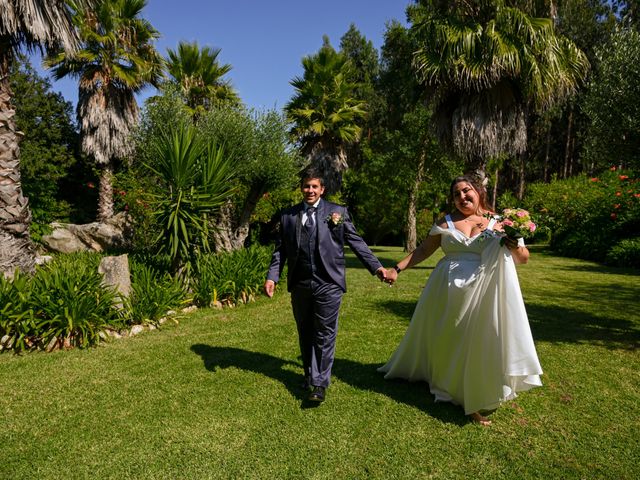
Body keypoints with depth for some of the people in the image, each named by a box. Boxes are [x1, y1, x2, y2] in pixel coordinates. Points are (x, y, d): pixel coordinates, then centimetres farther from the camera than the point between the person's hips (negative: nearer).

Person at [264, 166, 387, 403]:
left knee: (324, 335, 2)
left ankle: (320, 383, 14)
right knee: (305, 334, 15)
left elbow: (356, 242, 3)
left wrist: (376, 266, -1)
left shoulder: (338, 212, 3)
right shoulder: (288, 215, 8)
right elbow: (281, 249, 8)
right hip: (299, 284, 3)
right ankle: (309, 375, 33)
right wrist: (272, 276, -2)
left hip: (328, 284, -2)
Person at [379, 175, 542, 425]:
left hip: (481, 293, -1)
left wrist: (516, 247, -18)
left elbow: (523, 258, 4)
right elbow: (424, 249, 8)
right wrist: (397, 268, 1)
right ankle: (435, 376, 43)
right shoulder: (445, 223, 5)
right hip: (446, 292, 2)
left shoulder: (499, 223, 2)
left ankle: (475, 400, 23)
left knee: (478, 341, 4)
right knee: (442, 338, 16)